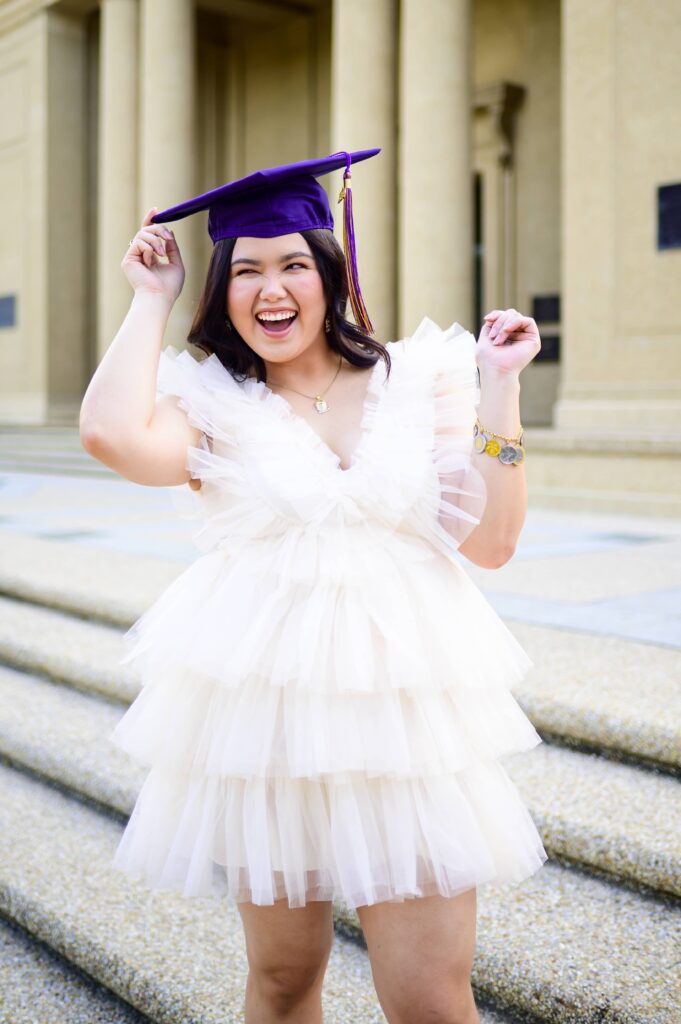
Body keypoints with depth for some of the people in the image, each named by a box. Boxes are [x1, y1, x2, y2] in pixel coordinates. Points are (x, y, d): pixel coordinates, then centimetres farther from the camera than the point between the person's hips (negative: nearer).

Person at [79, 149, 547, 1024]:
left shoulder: (419, 378, 5)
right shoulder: (212, 403, 2)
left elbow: (491, 542, 1)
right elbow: (113, 436, -21)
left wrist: (499, 393, -5)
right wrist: (151, 299, -5)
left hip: (406, 712, 0)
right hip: (265, 714, 0)